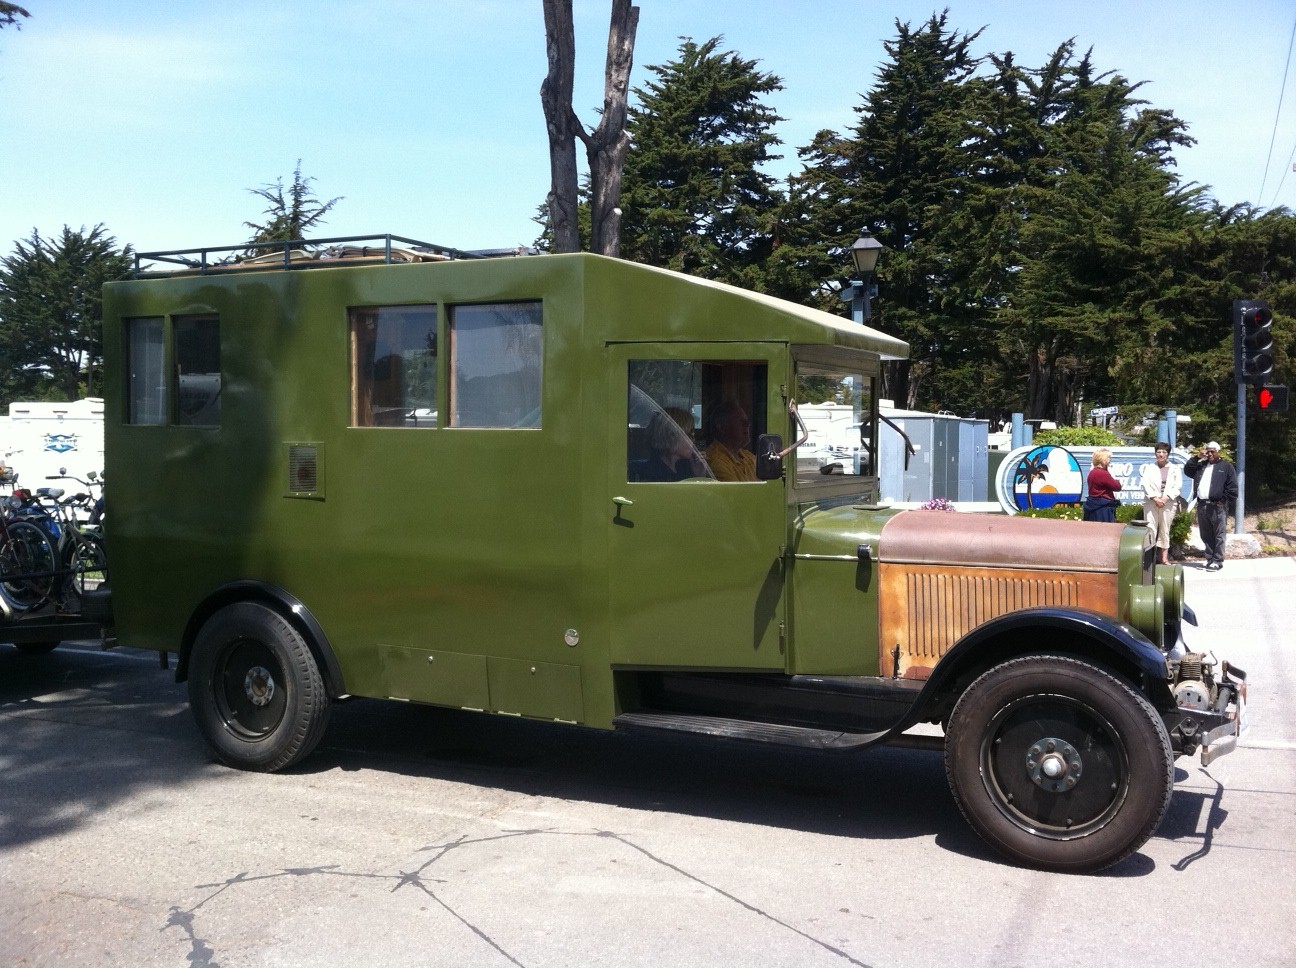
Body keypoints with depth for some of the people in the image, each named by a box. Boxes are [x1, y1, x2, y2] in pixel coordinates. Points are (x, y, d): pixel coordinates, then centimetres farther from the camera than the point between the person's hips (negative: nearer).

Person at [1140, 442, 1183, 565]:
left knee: (1165, 529, 1)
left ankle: (1164, 557, 4)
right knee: (1150, 528, -7)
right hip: (1151, 502, 0)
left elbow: (1178, 486, 2)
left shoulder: (1175, 469, 12)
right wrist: (1155, 498, -12)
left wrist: (1166, 498, -11)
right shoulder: (1149, 468, 12)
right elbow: (1145, 484, 1)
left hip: (1168, 503, 0)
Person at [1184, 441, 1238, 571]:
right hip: (1202, 505, 5)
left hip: (1217, 506, -5)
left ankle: (1217, 561, -4)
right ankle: (1210, 559, 13)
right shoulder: (1201, 465, 19)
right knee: (1206, 535, 8)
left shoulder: (1226, 466, 4)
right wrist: (1197, 457, 3)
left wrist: (1224, 501, -8)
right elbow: (1187, 470, 10)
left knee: (1218, 535, -5)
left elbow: (1232, 487, -1)